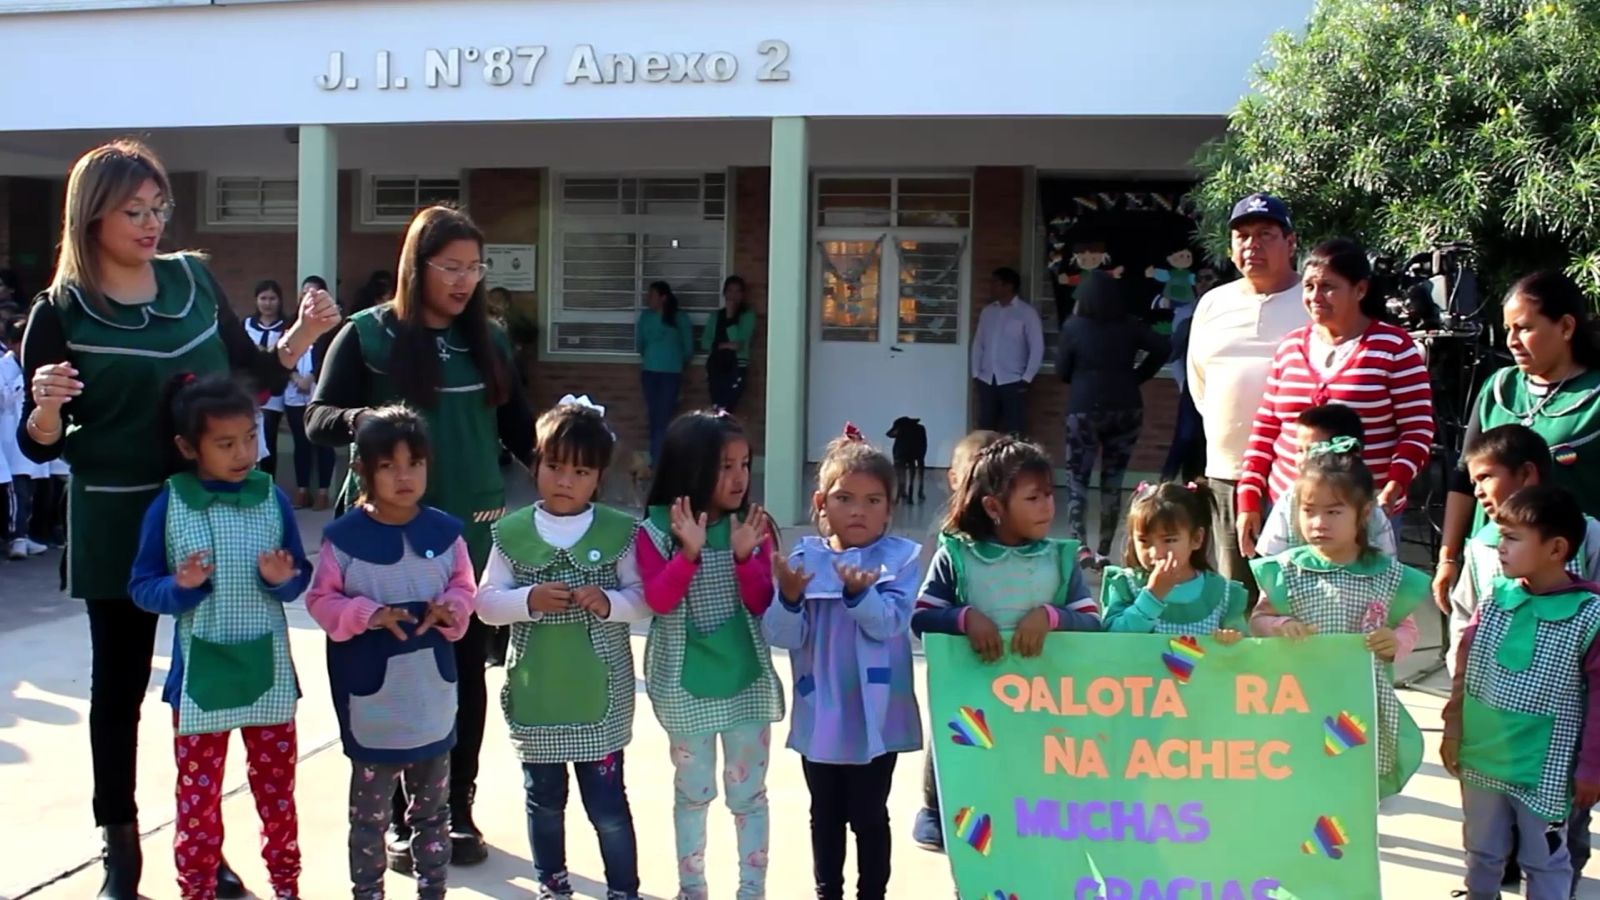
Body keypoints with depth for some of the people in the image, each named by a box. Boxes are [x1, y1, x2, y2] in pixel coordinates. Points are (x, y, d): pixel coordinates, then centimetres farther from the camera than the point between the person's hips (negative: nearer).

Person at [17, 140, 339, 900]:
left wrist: (304, 333, -6)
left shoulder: (194, 278, 1)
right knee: (119, 682, 10)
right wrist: (45, 408, -26)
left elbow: (252, 378, 10)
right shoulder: (61, 312, -8)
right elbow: (40, 446, -4)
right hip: (117, 523, -3)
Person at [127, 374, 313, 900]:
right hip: (200, 675, -1)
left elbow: (301, 578, 4)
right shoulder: (168, 506, -8)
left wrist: (281, 579, -17)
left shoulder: (272, 498, -3)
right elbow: (142, 588, -3)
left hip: (268, 671, 2)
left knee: (277, 789, 15)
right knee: (198, 798, 8)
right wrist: (181, 587, -22)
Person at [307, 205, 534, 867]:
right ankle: (401, 817, 17)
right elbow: (317, 419, -6)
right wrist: (365, 420, -27)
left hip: (475, 529, 4)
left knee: (467, 670, 10)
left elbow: (517, 429, 10)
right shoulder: (368, 334, -4)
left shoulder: (488, 340, 8)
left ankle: (458, 811, 23)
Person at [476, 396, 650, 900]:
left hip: (600, 696, -2)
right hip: (535, 696, 2)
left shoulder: (619, 532, -6)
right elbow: (486, 603, -2)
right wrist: (527, 600, -20)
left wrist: (610, 602, -22)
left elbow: (645, 598, -4)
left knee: (607, 804, 6)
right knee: (544, 800, 19)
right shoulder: (511, 532, -3)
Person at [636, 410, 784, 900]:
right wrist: (689, 551, -29)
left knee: (749, 793, 10)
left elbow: (761, 604, -8)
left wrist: (744, 556, -24)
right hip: (686, 684, -1)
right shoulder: (657, 530, -10)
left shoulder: (752, 527, -5)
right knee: (692, 790, 15)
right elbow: (658, 600, -17)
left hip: (748, 680, 1)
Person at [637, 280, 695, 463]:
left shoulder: (680, 318, -3)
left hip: (671, 373, -3)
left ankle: (657, 459, -10)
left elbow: (688, 348, 4)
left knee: (664, 415, -8)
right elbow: (639, 344, 15)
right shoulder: (645, 316, 5)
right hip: (649, 372, 3)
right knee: (653, 414, 3)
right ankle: (657, 459, 8)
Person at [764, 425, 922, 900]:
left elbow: (890, 623, -20)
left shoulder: (900, 558, -8)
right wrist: (788, 597, -26)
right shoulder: (804, 558, -3)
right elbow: (782, 636, -8)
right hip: (820, 714, 3)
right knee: (826, 814, 19)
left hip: (875, 717, -3)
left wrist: (859, 592, -35)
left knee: (869, 815, 10)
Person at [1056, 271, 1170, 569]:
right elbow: (1163, 348, -2)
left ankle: (1081, 546, -12)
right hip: (1127, 409, 2)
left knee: (1078, 478, 6)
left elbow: (1062, 371, 1)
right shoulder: (1130, 326, 1)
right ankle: (1103, 552, 13)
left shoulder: (1073, 327, -5)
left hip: (1084, 409, -2)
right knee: (1113, 481, 11)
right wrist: (1136, 377, 6)